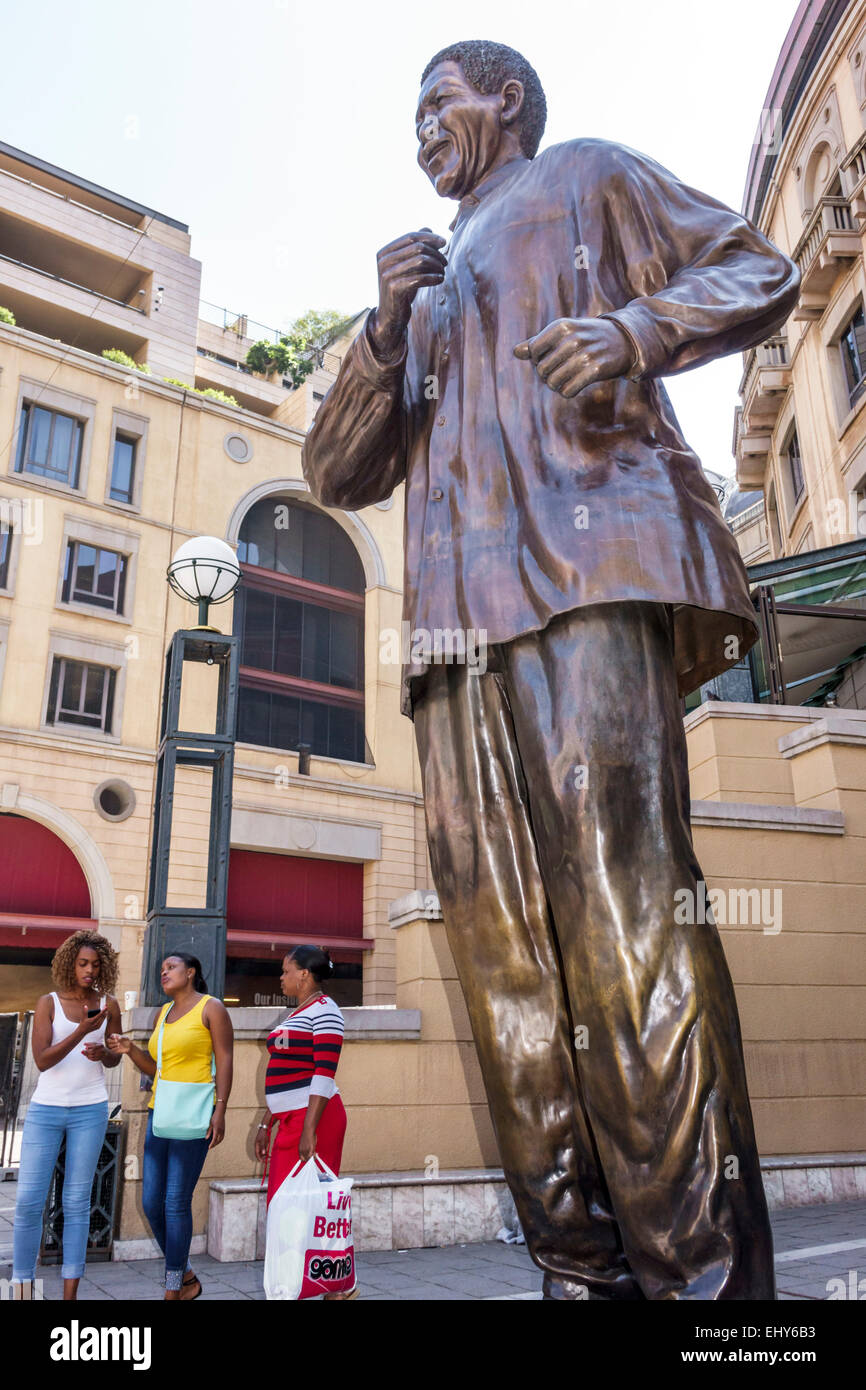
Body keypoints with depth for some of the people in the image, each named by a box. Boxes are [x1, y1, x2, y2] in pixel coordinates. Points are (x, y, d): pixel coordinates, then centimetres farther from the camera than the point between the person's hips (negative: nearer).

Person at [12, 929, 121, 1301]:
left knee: (77, 1201, 3)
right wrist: (81, 1031, -24)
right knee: (28, 1200, -4)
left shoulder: (108, 1004, 2)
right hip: (45, 1109, -1)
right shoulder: (48, 1003, -3)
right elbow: (42, 1060, -12)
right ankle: (22, 1287, 12)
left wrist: (103, 1054, -11)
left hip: (90, 1110, 1)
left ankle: (70, 1294, 10)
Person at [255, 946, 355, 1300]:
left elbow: (324, 1075, -18)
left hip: (314, 1118, -9)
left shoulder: (324, 1011, -11)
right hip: (291, 1121, 9)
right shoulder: (296, 1014, 18)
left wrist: (308, 1130, -23)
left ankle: (340, 1286, 7)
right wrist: (267, 1124, 19)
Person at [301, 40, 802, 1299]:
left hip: (587, 562, -5)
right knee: (506, 954, -5)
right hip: (460, 619, 6)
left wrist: (634, 331, -6)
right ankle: (584, 1273, -1)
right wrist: (387, 328, 12)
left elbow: (758, 272, 15)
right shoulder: (432, 287, 37)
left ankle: (707, 1275, -14)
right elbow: (339, 473, 28)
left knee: (623, 906, -19)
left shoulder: (584, 178, 25)